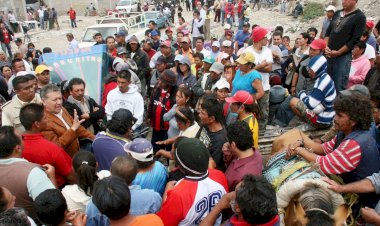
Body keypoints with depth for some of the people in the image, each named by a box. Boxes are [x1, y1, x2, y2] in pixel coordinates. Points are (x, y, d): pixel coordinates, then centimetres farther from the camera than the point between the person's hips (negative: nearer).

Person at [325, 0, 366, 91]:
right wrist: (326, 47, -1)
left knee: (339, 87, -7)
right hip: (329, 55, 6)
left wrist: (338, 53, -13)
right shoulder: (337, 13, 14)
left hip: (343, 56, -5)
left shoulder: (360, 17, -4)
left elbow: (355, 40, -9)